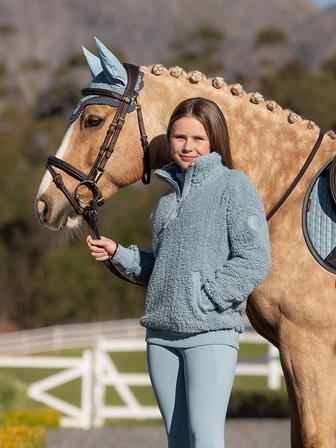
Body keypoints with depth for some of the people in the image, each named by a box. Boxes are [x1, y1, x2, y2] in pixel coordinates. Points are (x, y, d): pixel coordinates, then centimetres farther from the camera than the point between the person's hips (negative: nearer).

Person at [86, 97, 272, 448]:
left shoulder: (234, 186, -3)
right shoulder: (168, 197, 18)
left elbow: (254, 261, -12)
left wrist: (203, 301, -15)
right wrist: (117, 254, 10)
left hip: (211, 331, -7)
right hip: (161, 333, 7)